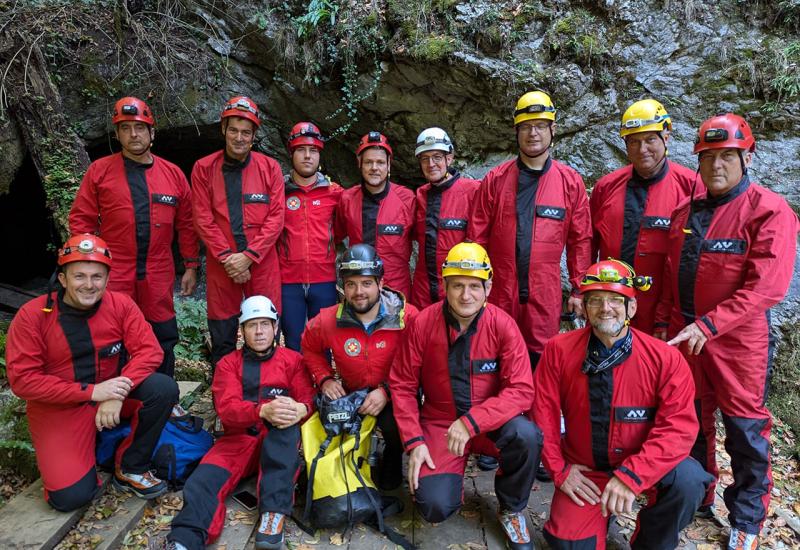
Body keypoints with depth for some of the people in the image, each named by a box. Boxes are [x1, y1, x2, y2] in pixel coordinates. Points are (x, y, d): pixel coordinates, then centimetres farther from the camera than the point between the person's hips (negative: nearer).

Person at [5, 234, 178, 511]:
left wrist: (119, 391, -28)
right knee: (71, 496, -15)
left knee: (164, 388, -25)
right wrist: (91, 392, -24)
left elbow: (149, 350, -12)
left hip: (111, 393, 2)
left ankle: (130, 469, -5)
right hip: (59, 409, -2)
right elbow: (22, 379, -15)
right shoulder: (32, 315, -13)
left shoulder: (121, 304, -8)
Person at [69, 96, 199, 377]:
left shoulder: (173, 174, 7)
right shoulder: (100, 170, 1)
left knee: (164, 342, 10)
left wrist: (191, 266, 6)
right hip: (112, 276, -1)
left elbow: (186, 225, 8)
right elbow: (81, 221, 1)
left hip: (158, 278, 2)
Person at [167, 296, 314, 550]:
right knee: (204, 479, -27)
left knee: (286, 423, -35)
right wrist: (263, 410, -26)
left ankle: (274, 511, -38)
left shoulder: (292, 359, 14)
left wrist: (299, 410, -25)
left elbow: (308, 399, 4)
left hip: (280, 440, -1)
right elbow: (227, 409, -3)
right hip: (238, 437, 1)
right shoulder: (228, 364, 13)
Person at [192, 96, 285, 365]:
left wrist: (248, 256, -11)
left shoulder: (270, 168, 3)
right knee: (222, 339, 9)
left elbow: (276, 218, -3)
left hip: (262, 263, 0)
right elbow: (203, 219, -1)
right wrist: (227, 256, -11)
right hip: (221, 264, 1)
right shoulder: (204, 168, 4)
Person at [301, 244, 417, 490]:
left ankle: (393, 460, 7)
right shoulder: (327, 321, -9)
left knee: (397, 426, -32)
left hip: (395, 396, -3)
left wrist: (387, 391, -23)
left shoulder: (408, 317, -18)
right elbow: (309, 349, 12)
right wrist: (324, 379, -2)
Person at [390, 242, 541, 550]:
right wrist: (414, 441, -12)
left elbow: (521, 389, -18)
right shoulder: (423, 323, -13)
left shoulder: (502, 325, -14)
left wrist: (471, 422, -28)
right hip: (439, 422, 0)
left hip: (491, 421, 1)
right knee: (435, 507, -18)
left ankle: (512, 509, 1)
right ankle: (449, 477, 22)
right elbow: (403, 386, -4)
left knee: (527, 436, -31)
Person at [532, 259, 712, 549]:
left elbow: (678, 426, -21)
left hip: (641, 463, 0)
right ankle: (599, 512, 26)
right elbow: (544, 412, -6)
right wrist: (558, 469, -8)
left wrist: (631, 476, -30)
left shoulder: (666, 358, -16)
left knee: (687, 480, -29)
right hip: (584, 470, 1)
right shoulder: (558, 350, -12)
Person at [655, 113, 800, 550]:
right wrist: (663, 325, 7)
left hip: (738, 342, -5)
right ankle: (697, 498, 38)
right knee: (692, 423, 17)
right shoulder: (685, 214, 8)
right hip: (684, 338, 5)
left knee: (745, 433, 9)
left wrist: (708, 325, -24)